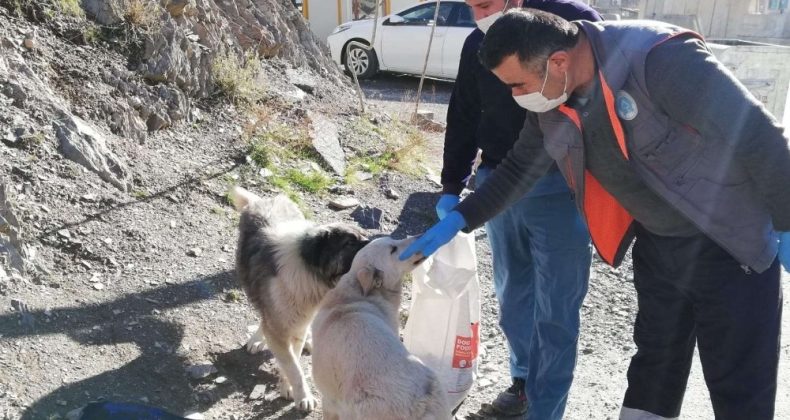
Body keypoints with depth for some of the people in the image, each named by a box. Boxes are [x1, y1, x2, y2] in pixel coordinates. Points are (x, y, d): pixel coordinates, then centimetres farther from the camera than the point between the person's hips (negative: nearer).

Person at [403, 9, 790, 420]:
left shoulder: (661, 58, -30)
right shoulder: (552, 104, -7)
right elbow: (519, 168, 9)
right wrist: (456, 220, 5)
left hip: (731, 241, -6)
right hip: (657, 244, 6)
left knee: (741, 387, 4)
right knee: (654, 366, 19)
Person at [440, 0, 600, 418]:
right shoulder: (477, 43, 8)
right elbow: (462, 118, 17)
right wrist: (452, 187, 14)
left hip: (558, 187, -5)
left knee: (554, 309, 1)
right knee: (512, 294, 16)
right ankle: (524, 381, 35)